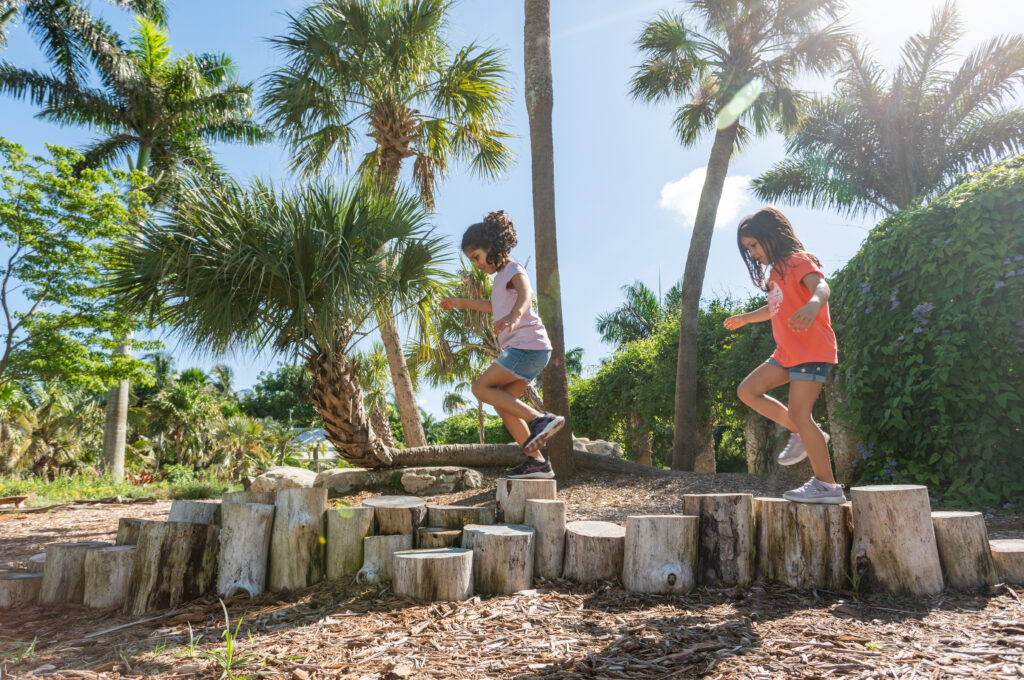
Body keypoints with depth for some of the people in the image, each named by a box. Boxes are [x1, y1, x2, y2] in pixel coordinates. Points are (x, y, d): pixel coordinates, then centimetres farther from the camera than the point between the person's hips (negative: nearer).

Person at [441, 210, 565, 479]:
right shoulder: (501, 276, 22)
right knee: (503, 403, 6)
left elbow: (526, 293, -32)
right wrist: (462, 303, 43)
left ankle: (540, 419, -16)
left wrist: (514, 316, -53)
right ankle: (537, 460, 4)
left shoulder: (514, 270, -7)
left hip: (529, 345, -10)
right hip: (520, 349, 10)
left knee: (481, 388, -11)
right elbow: (495, 306, 43)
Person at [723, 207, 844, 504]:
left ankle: (827, 486, -4)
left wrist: (813, 304, -55)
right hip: (787, 352, 9)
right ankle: (802, 435, 10)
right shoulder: (777, 270, 19)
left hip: (812, 350, -9)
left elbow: (820, 286, -32)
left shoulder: (798, 261, -10)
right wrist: (744, 318, 48)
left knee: (798, 414, -13)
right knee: (748, 391, 4)